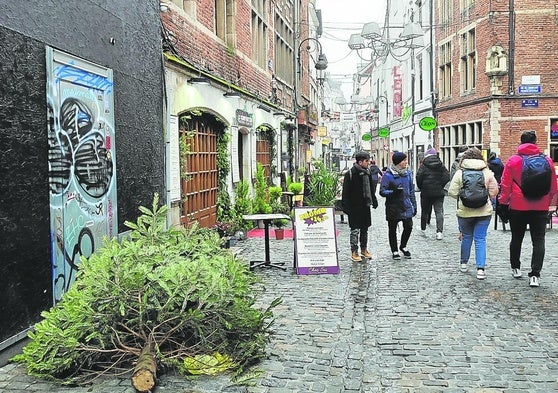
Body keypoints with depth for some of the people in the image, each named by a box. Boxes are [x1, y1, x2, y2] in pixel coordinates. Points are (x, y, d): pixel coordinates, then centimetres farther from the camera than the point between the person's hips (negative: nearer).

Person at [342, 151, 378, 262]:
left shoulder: (367, 173, 10)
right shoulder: (350, 174, -12)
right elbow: (346, 192, -13)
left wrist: (374, 201, 18)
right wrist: (346, 206, -17)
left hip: (365, 206, 7)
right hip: (355, 207, -7)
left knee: (365, 229, 15)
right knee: (355, 230, -2)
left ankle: (364, 249, 26)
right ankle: (354, 252, 5)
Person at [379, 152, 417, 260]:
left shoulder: (408, 173, 6)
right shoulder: (388, 175, -11)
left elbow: (411, 190, 14)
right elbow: (382, 191, -12)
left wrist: (414, 205, 15)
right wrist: (393, 192, -29)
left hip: (406, 206, 4)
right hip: (393, 207, -4)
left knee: (408, 227, 1)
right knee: (392, 229, 8)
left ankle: (403, 246, 28)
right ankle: (394, 250, 27)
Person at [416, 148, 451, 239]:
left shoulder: (424, 165, -6)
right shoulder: (441, 165, 3)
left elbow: (418, 177, -13)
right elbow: (447, 176, -3)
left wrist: (421, 187, 2)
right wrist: (441, 186, 6)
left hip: (426, 192, -1)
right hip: (439, 192, 1)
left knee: (424, 211, 14)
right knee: (439, 211, 0)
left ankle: (423, 228, 28)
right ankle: (439, 231, -12)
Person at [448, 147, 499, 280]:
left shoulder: (460, 173, -6)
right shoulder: (487, 172, -2)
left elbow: (452, 192, -7)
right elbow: (494, 192, 1)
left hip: (465, 211, 0)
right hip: (484, 211, 0)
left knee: (466, 237, 17)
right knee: (480, 239, 4)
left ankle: (463, 263, 32)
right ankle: (480, 268, -3)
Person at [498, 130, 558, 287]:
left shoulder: (513, 160, -5)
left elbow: (505, 186, -4)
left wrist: (502, 202, 7)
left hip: (518, 207, 0)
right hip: (540, 208, 0)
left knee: (516, 239, 15)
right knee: (538, 240, 3)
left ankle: (516, 268, 27)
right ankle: (535, 275, -4)